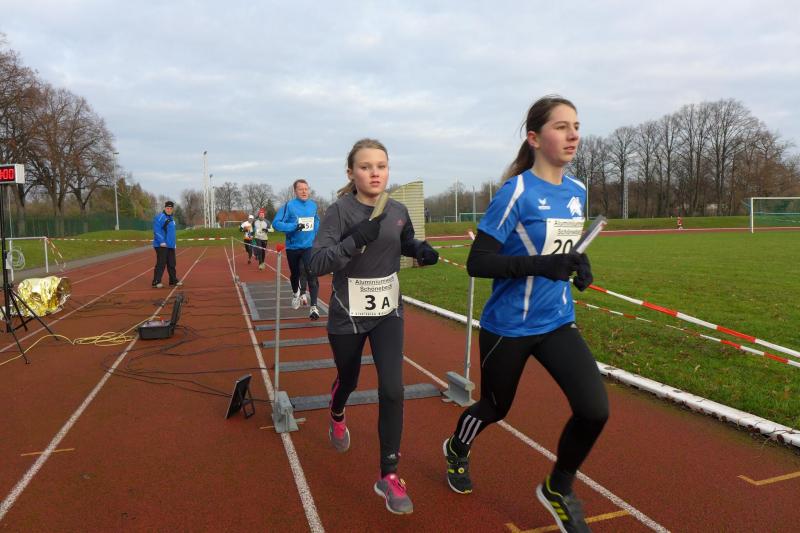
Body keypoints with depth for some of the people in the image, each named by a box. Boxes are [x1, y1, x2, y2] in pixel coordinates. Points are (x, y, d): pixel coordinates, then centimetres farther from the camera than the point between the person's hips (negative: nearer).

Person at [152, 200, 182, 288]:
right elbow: (157, 230, -18)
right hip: (161, 246, -9)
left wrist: (174, 242, 20)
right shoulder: (159, 217, -10)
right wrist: (162, 242, -22)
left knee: (171, 264, 13)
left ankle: (173, 281, 22)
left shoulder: (171, 218, 18)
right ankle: (156, 282, -6)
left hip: (171, 245, 9)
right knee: (161, 263, -9)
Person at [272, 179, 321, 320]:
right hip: (293, 247, -1)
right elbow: (276, 223, -16)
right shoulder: (289, 205, -11)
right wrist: (294, 227, -27)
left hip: (309, 246, 1)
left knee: (311, 274, -15)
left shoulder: (313, 205, 3)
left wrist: (316, 234, 7)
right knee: (295, 274, 18)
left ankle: (314, 307, -15)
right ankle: (296, 294, 48)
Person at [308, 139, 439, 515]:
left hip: (388, 314, 2)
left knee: (392, 389, -10)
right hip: (348, 316, -2)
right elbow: (317, 264, -25)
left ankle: (389, 476, 6)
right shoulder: (339, 211, -16)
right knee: (348, 380, 20)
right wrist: (356, 239, -39)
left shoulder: (398, 211, -3)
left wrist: (421, 250, -6)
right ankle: (337, 417, 58)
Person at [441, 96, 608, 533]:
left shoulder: (577, 191, 3)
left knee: (594, 410, -7)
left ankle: (558, 491, 21)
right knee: (495, 408, 15)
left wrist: (578, 261, -2)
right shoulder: (516, 193, -18)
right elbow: (477, 263, -20)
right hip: (508, 328, -5)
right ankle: (456, 450, 51)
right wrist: (539, 265, -31)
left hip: (558, 324, 5)